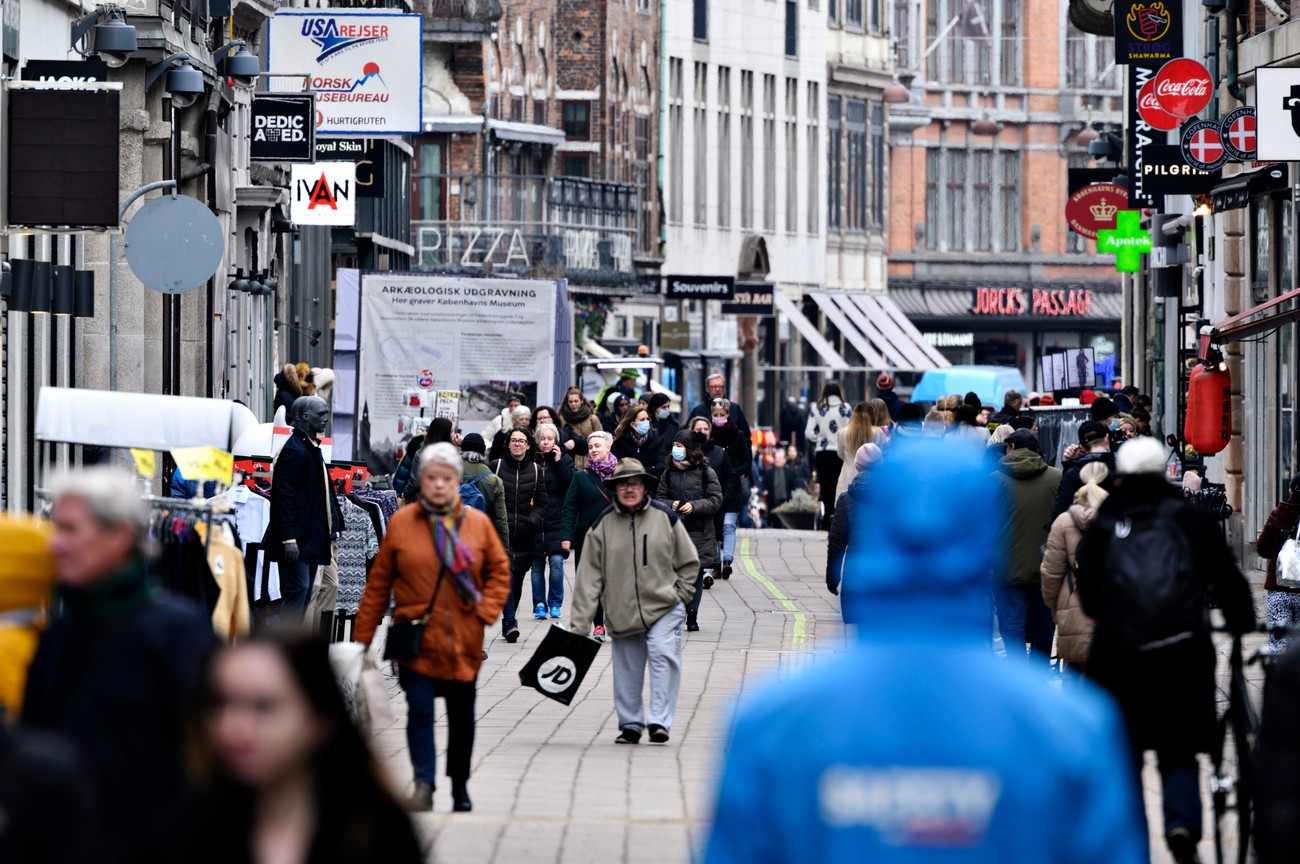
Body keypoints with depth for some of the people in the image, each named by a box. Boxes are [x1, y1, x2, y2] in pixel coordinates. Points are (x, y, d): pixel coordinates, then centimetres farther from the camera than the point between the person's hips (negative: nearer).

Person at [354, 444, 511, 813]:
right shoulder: (401, 523, -1)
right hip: (417, 640, -2)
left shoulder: (478, 523, 2)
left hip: (463, 641, 2)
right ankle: (423, 786, -21)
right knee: (420, 710, -15)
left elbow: (500, 571, 11)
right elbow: (378, 583, 1)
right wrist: (362, 638, 0)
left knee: (462, 717, 12)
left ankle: (460, 789, 26)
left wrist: (486, 610, -4)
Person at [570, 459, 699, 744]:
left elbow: (689, 562, 12)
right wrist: (580, 624, -5)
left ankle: (659, 721, -19)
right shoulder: (602, 526, -1)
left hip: (664, 608, -1)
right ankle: (630, 725, 23)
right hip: (621, 614, 2)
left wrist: (680, 595, 2)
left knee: (664, 656, -19)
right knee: (627, 671, 7)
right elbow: (589, 577, -1)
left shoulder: (665, 518, -1)